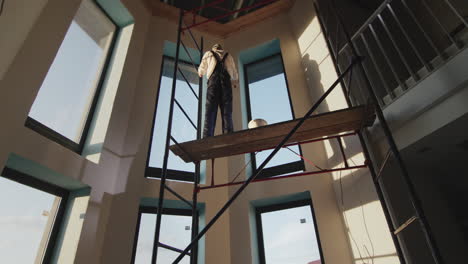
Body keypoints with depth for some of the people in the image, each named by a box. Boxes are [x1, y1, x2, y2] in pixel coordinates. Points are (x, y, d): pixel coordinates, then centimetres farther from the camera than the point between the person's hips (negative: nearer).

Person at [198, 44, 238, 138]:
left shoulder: (208, 54, 25)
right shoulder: (228, 56, 29)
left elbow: (201, 73, 28)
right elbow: (235, 77, 29)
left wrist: (201, 73, 52)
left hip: (213, 83, -1)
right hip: (226, 84, 1)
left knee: (210, 114, -10)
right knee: (227, 115, -7)